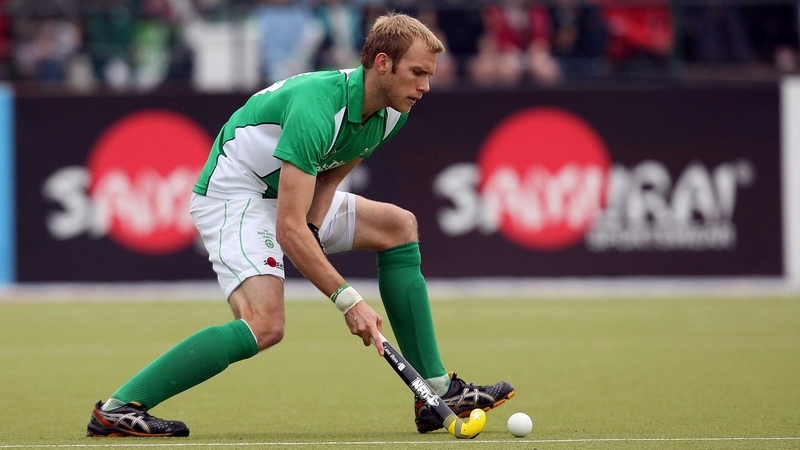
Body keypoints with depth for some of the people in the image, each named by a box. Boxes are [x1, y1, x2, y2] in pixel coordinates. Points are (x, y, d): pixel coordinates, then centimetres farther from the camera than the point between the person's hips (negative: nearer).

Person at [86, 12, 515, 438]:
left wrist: (313, 229, -11)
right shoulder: (317, 107, -32)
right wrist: (347, 299, -36)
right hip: (233, 192, -10)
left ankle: (436, 390, 9)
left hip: (293, 195, 10)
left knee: (399, 226, 8)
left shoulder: (392, 111, -5)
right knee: (265, 325, -27)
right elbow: (289, 229, -35)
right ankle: (117, 408, -26)